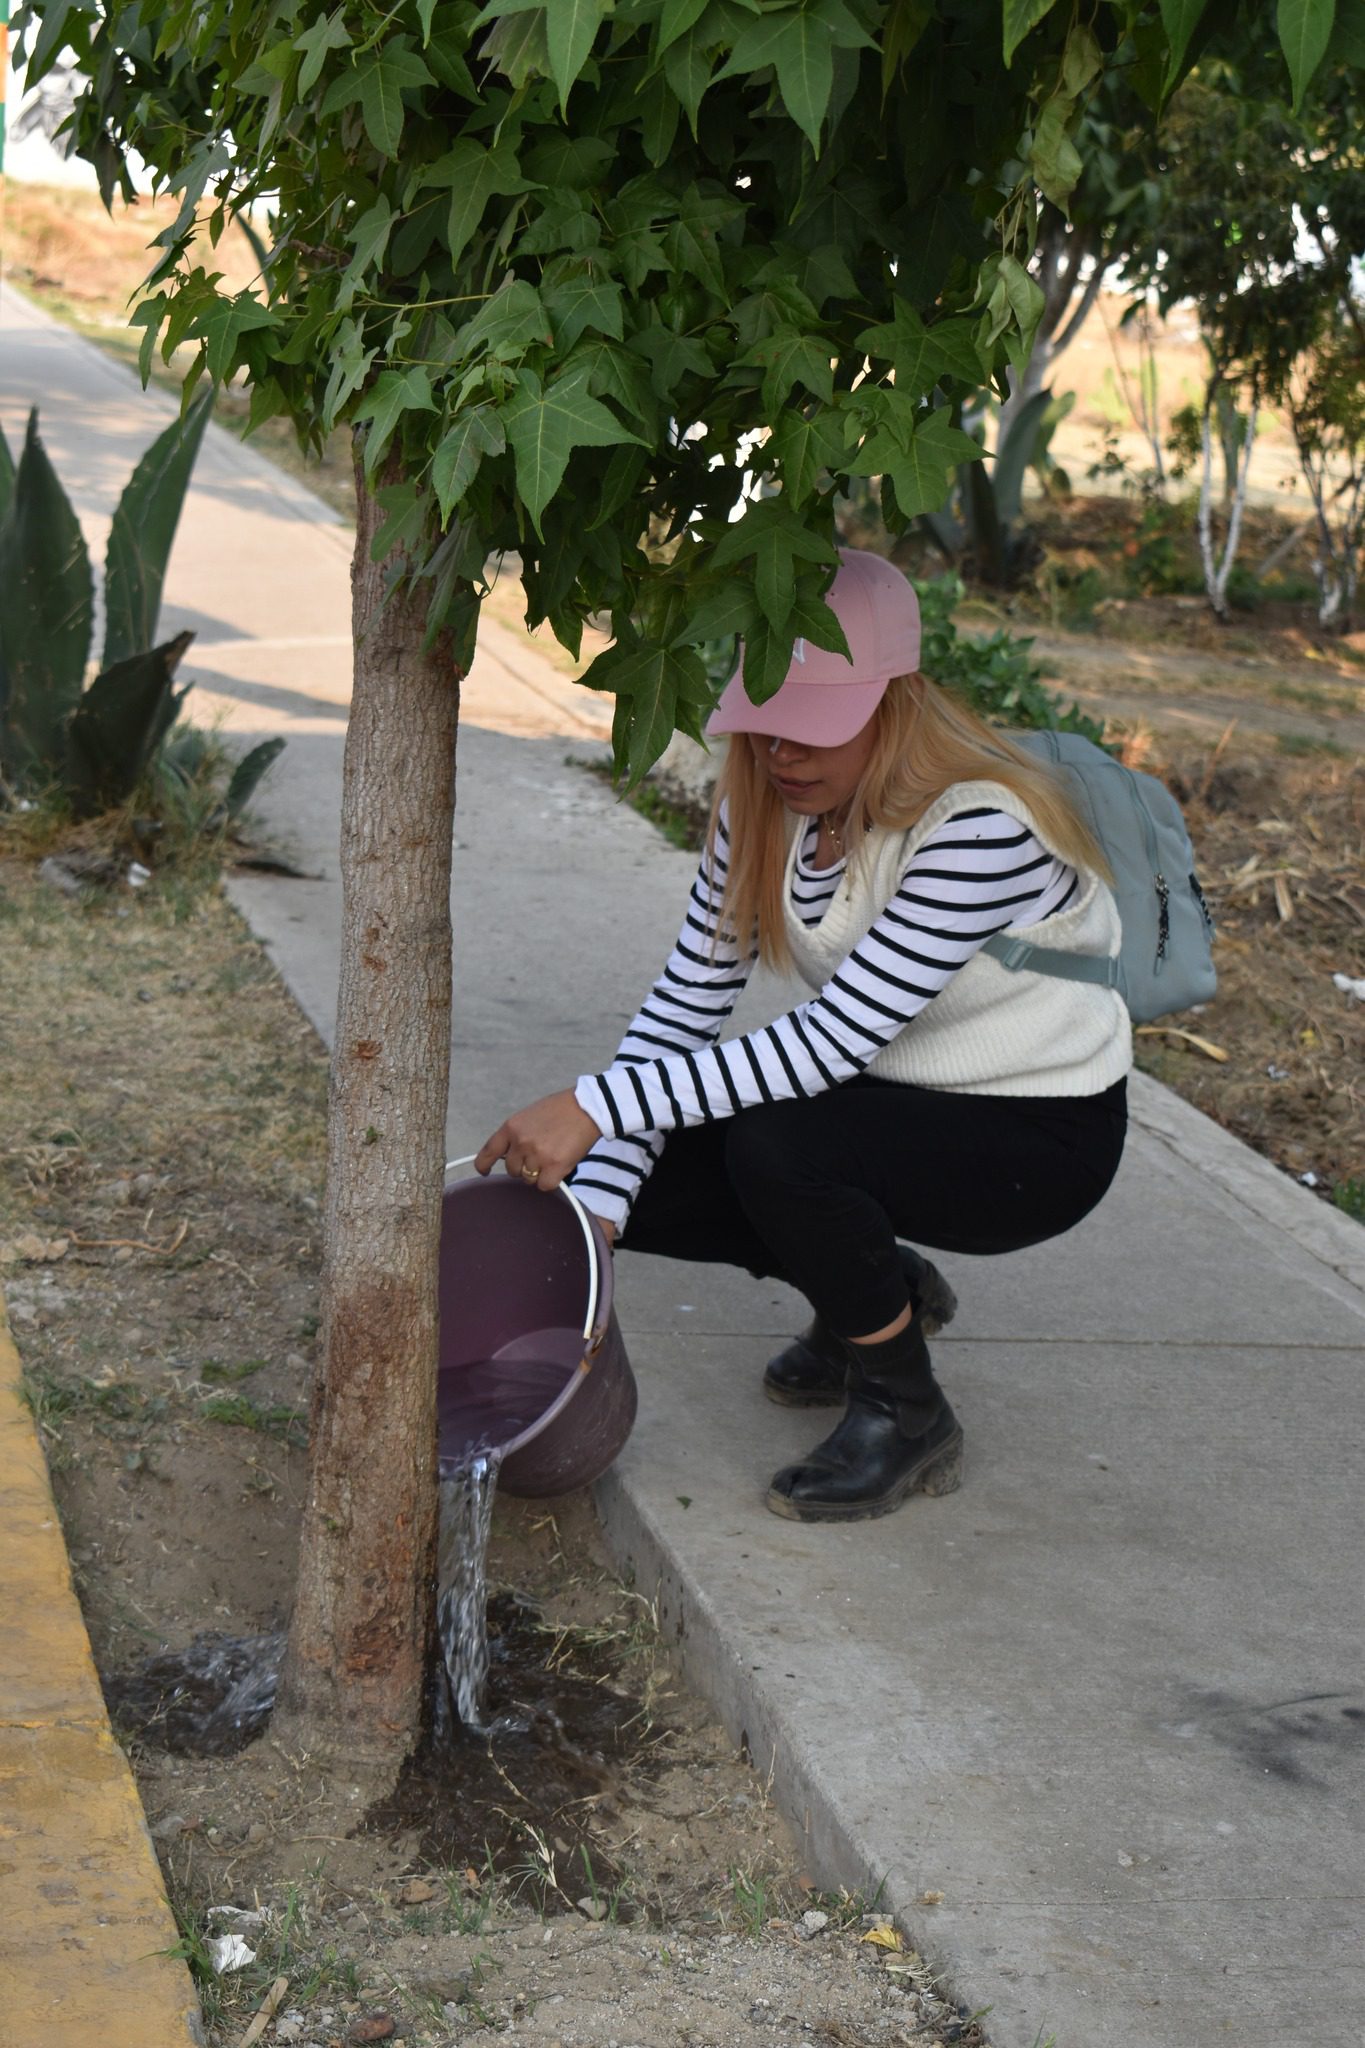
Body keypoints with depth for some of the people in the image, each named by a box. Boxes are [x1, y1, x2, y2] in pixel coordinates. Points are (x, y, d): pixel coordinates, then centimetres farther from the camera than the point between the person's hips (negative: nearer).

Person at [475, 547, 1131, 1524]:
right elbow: (687, 1000, -7)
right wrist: (595, 1203, -18)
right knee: (643, 1176, -9)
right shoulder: (766, 805, -8)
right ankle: (879, 1290, 15)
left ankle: (908, 1414, -8)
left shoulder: (983, 827, -31)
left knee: (776, 1146, -32)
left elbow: (832, 1041, -34)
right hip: (891, 1100, 7)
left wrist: (596, 1106, -36)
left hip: (1043, 1132, -7)